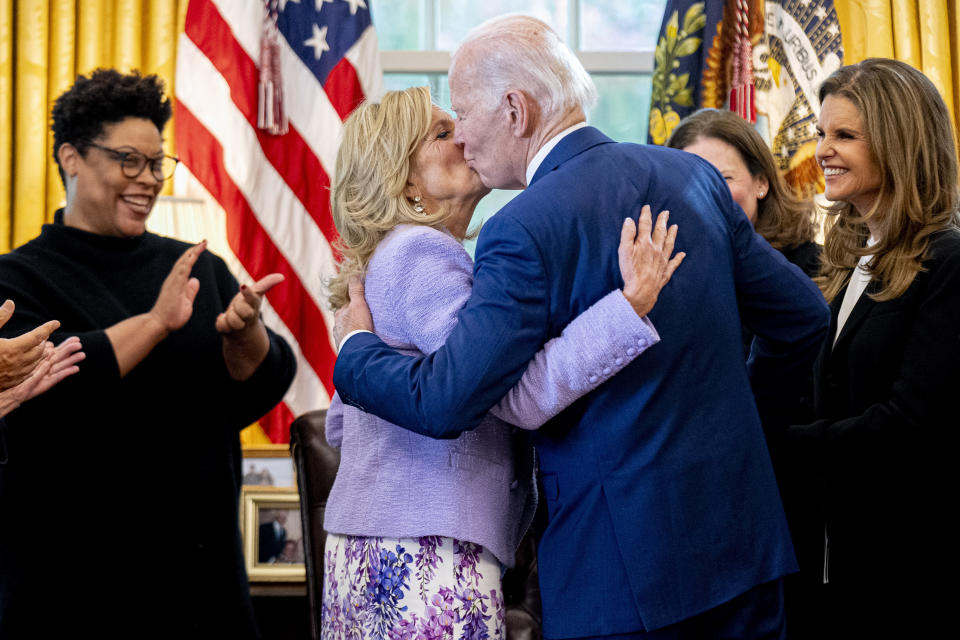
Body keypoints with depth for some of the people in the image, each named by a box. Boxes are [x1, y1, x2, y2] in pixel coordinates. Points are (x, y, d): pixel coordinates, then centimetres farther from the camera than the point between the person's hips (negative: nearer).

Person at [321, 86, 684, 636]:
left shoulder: (378, 261, 18)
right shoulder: (420, 253, -14)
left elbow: (339, 426, 24)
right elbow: (524, 396, -25)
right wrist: (632, 301, -27)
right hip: (427, 553, -10)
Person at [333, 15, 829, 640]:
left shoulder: (526, 230, -17)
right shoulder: (694, 174, 4)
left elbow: (445, 401, -21)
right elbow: (805, 318, 9)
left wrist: (354, 344, -2)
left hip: (628, 566, -7)